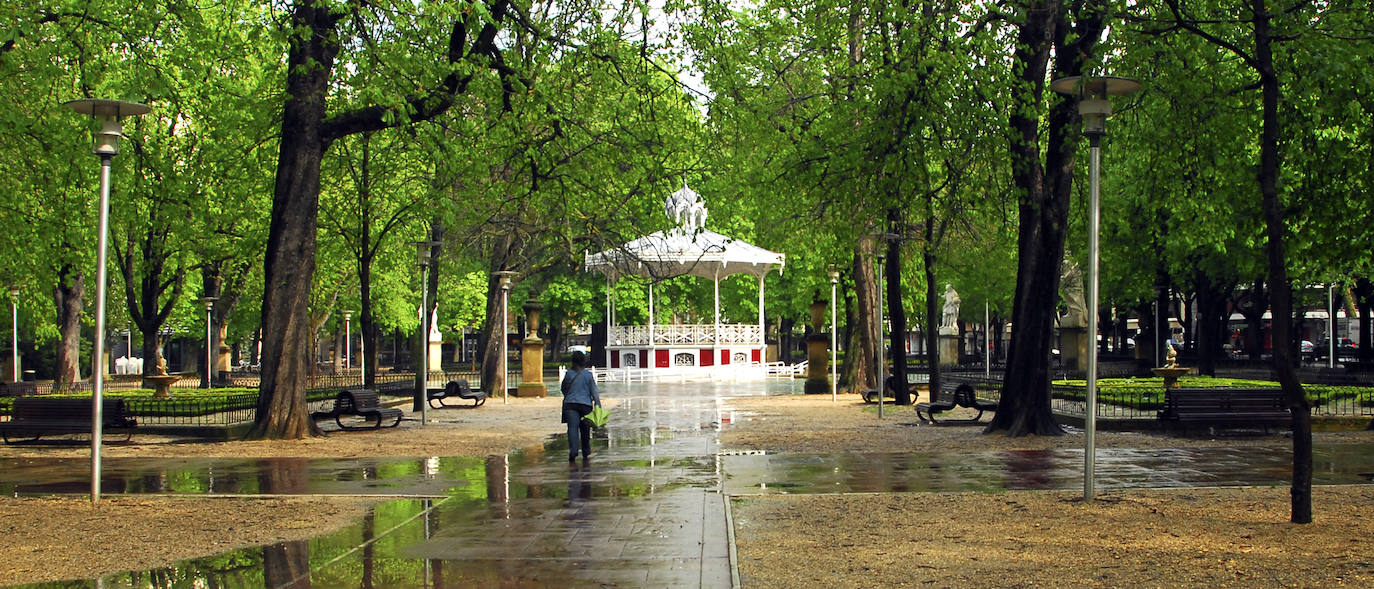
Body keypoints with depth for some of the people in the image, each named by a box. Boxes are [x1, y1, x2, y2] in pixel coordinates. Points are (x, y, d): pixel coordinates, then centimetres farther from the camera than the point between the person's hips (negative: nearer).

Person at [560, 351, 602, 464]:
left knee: (572, 428, -10)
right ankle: (586, 454, 23)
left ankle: (573, 451, -29)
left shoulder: (569, 374, 3)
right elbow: (594, 392, 0)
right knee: (585, 430, 11)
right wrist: (598, 405, 2)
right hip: (585, 404, 0)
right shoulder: (588, 375, 1)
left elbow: (563, 388, 15)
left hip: (570, 404, 0)